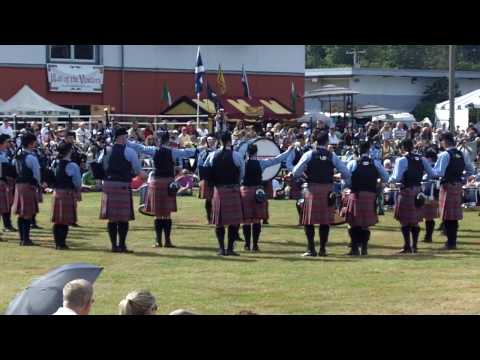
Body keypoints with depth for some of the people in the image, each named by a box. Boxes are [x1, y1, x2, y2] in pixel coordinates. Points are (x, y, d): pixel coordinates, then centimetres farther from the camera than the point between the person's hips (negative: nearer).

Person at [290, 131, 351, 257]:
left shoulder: (309, 155, -3)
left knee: (309, 220, 5)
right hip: (328, 190, 1)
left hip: (313, 190, -1)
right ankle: (323, 249, 9)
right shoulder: (332, 156, 1)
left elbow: (296, 172, -7)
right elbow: (346, 173, 2)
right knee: (325, 221, 8)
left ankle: (311, 249, 1)